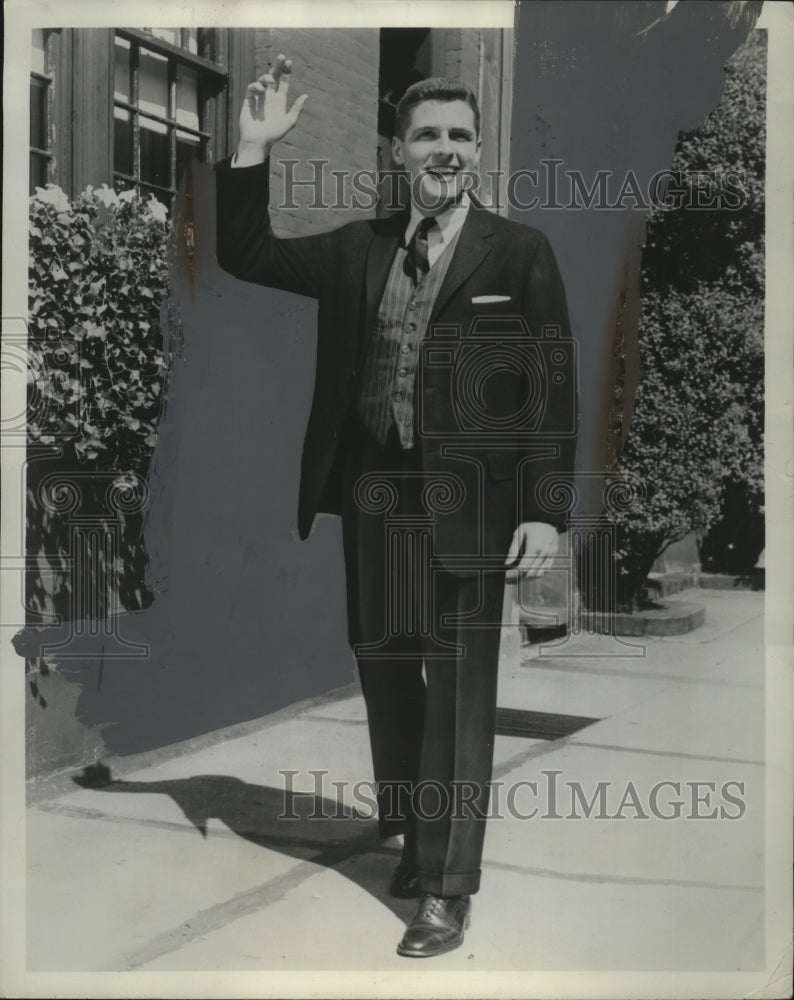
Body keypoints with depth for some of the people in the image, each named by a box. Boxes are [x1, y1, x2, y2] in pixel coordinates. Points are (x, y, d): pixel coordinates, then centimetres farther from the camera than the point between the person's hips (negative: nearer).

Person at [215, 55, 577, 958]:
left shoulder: (519, 252, -1)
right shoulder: (357, 249, 11)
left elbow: (554, 391, -4)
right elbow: (245, 257, 13)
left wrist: (546, 511, -11)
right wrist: (254, 151, 1)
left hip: (468, 503, -4)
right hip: (373, 495, 5)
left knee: (457, 690, -1)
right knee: (384, 671, 14)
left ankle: (447, 892, 10)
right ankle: (415, 838, 36)